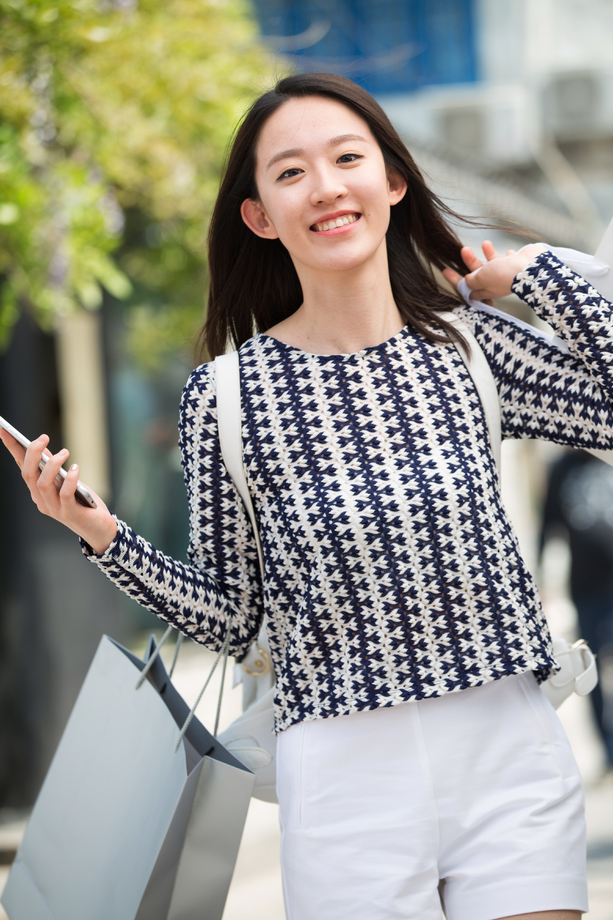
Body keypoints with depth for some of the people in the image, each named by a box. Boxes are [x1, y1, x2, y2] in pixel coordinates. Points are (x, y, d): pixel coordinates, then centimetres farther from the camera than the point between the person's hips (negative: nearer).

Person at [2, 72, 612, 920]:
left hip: (513, 753, 2)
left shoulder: (469, 345, 2)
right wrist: (101, 534, -11)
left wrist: (534, 273, 0)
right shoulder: (228, 397, -4)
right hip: (347, 776, -1)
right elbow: (228, 616, 3)